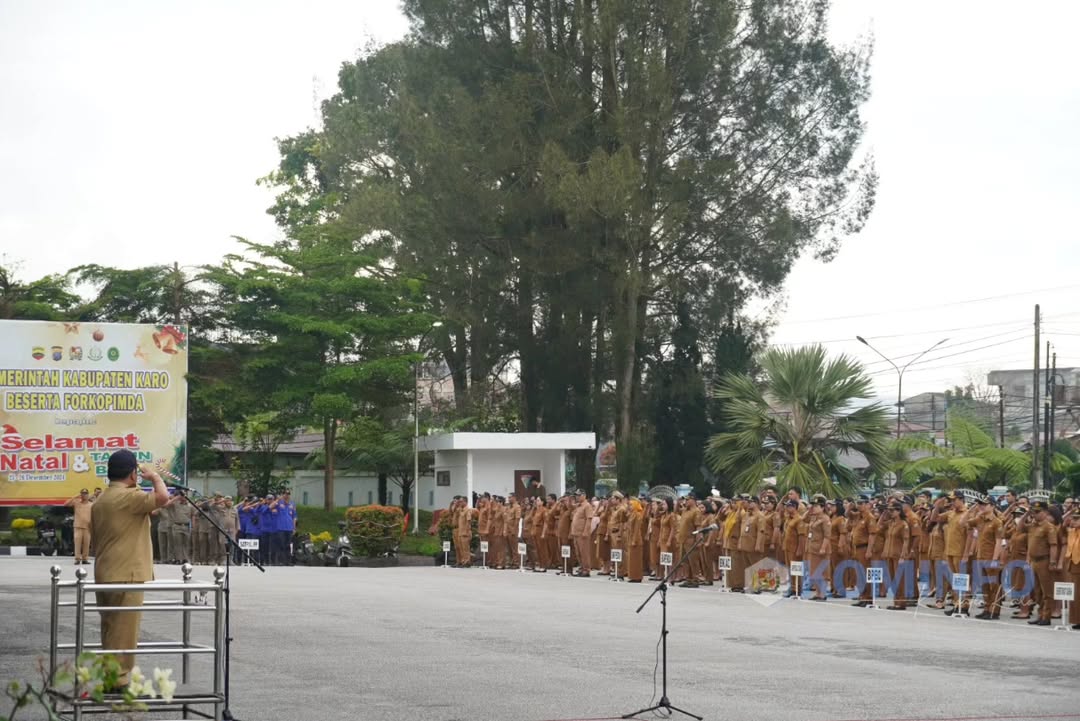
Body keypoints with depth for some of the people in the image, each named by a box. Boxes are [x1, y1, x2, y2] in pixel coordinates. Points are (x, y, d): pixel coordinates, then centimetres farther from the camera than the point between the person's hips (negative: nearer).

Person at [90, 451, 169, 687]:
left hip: (105, 575, 9)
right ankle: (118, 679, -5)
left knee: (111, 630, 14)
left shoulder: (100, 501, 17)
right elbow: (162, 497, -27)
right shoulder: (128, 497, -14)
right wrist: (153, 475, -10)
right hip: (127, 576, -9)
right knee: (124, 632, -5)